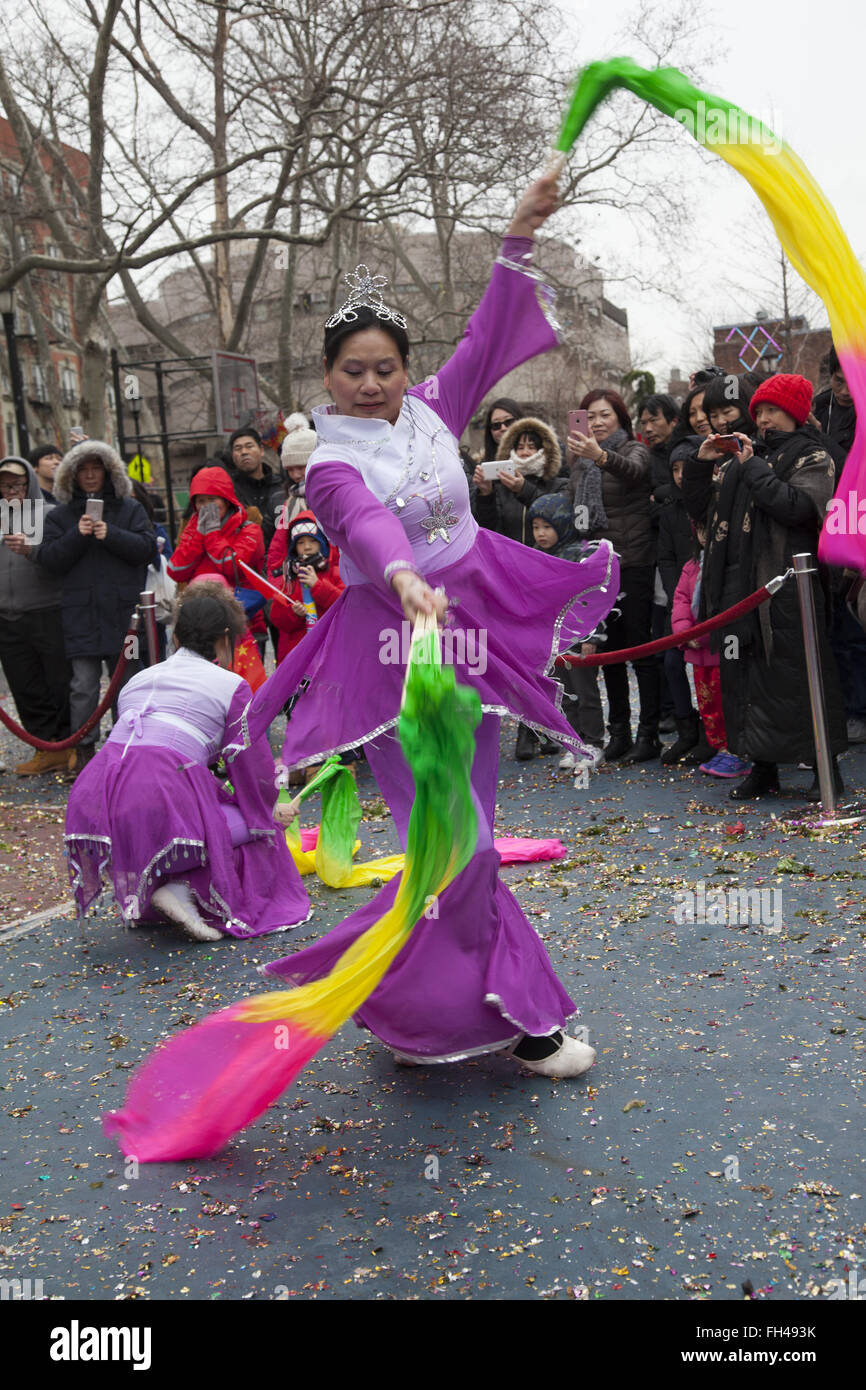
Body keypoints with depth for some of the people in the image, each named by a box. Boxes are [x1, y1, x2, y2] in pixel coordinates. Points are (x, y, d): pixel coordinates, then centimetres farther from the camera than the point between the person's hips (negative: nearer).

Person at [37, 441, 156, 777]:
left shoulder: (130, 508, 10)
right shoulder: (59, 515, 10)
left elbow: (148, 548, -2)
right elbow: (48, 560, 0)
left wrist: (111, 535, -15)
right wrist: (76, 536, -13)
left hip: (123, 611, 0)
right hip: (81, 614, 0)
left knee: (127, 680, 7)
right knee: (84, 685, -1)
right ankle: (84, 749, 8)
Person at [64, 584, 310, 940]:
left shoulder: (139, 679, 28)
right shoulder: (231, 685, 10)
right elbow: (255, 771, 13)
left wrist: (225, 796, 43)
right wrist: (267, 813, 33)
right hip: (160, 802, -7)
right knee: (257, 830, 13)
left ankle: (137, 894, 14)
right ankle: (181, 889, -7)